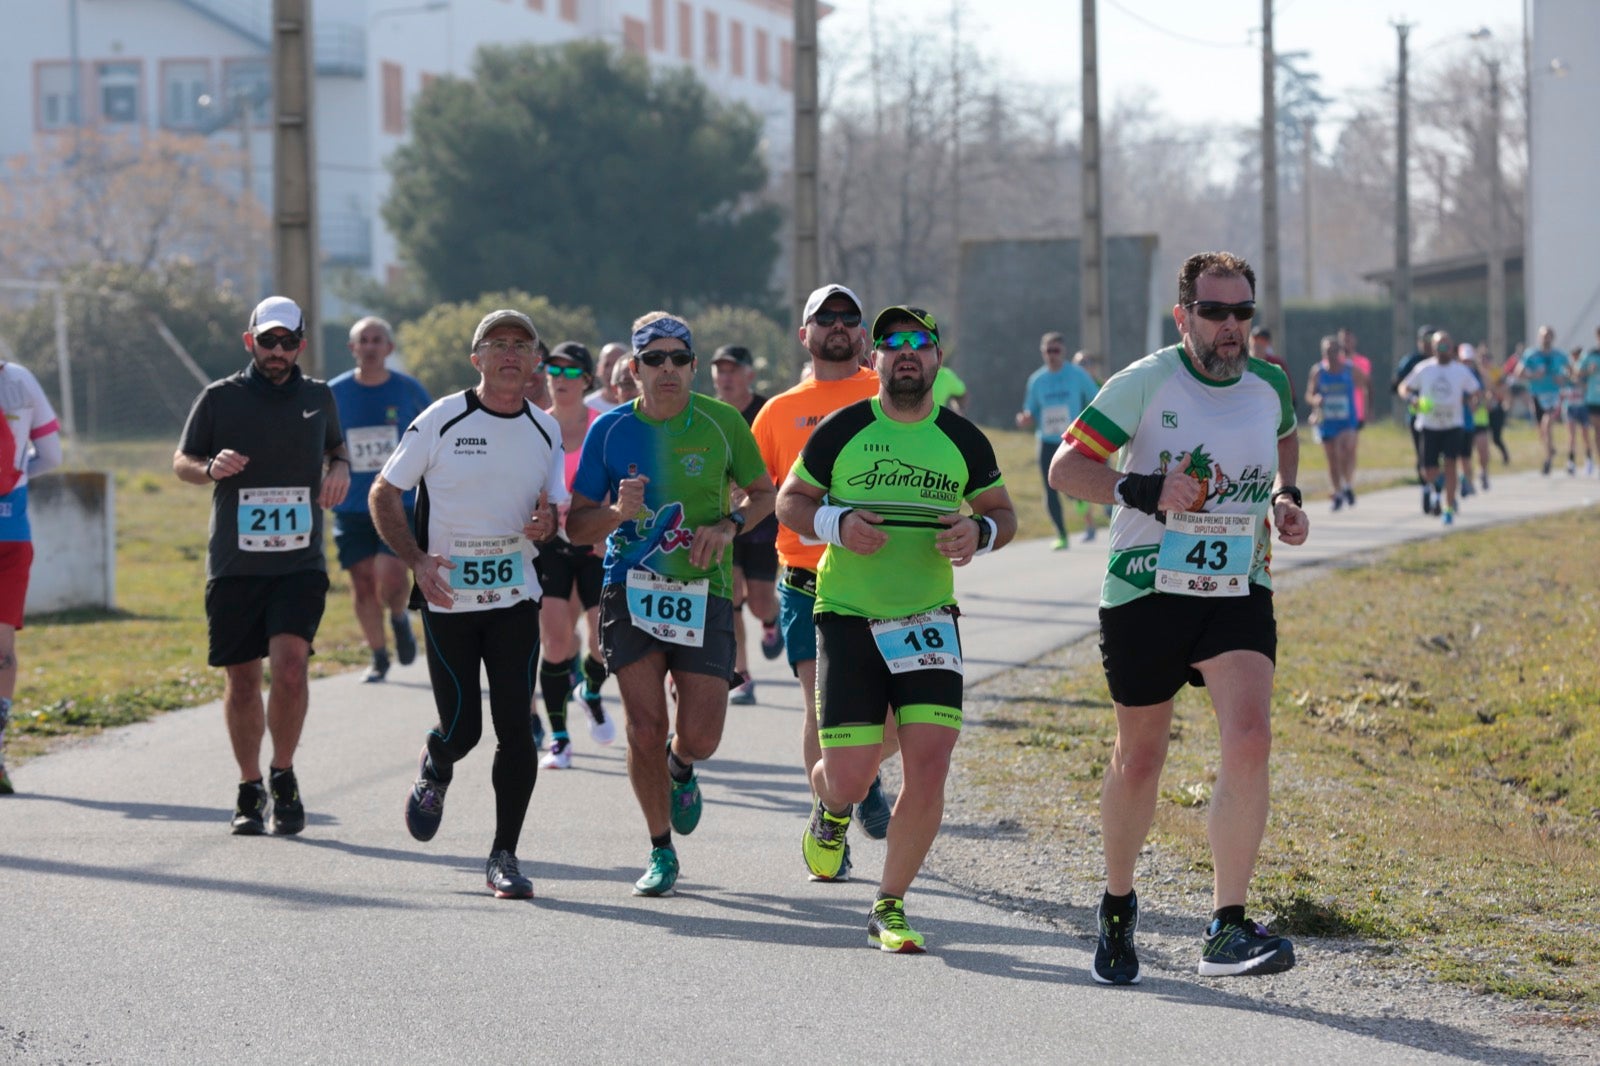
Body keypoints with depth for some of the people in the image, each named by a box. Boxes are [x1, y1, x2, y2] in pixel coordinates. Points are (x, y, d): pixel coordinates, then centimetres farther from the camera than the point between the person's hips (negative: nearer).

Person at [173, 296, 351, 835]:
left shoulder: (319, 397, 9)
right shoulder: (219, 398, 2)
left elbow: (336, 446, 27)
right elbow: (181, 462, 9)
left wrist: (340, 468, 5)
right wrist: (211, 468, -13)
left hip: (300, 563, 0)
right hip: (234, 563, 0)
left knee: (290, 666, -17)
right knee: (241, 680, 5)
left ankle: (283, 778, 1)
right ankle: (249, 790, 22)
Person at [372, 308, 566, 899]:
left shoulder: (545, 431, 6)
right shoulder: (441, 420, -6)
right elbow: (383, 493, 0)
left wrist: (546, 523, -9)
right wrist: (416, 561, -13)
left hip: (516, 598, 3)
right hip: (447, 599, -2)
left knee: (515, 728, -6)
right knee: (462, 730, -4)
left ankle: (504, 856, 5)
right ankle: (434, 768, 33)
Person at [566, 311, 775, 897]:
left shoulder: (721, 423, -1)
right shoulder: (609, 430, 0)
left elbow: (763, 493, 12)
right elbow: (576, 526, 4)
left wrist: (727, 525, -8)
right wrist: (618, 512, -17)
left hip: (704, 592, 0)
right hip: (630, 591, 0)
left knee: (700, 735, -5)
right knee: (645, 730, -4)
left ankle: (680, 769, 34)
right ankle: (660, 852, 14)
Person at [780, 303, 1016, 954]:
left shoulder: (963, 440, 5)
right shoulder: (841, 430, 0)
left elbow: (1003, 513, 16)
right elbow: (789, 502, 7)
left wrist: (979, 532, -7)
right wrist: (836, 524, -13)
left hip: (928, 619, 2)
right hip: (847, 615, -2)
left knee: (929, 766, -11)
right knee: (851, 774, -7)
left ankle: (890, 907, 5)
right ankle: (831, 810, 34)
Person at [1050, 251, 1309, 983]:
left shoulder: (1270, 386, 3)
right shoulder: (1147, 382, -10)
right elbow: (1066, 465, -9)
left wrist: (1284, 498, 8)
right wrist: (1143, 492, -23)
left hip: (1238, 595, 2)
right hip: (1144, 594, -2)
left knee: (1249, 742, -19)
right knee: (1139, 760, 9)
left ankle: (1227, 929, -17)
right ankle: (1117, 906, 34)